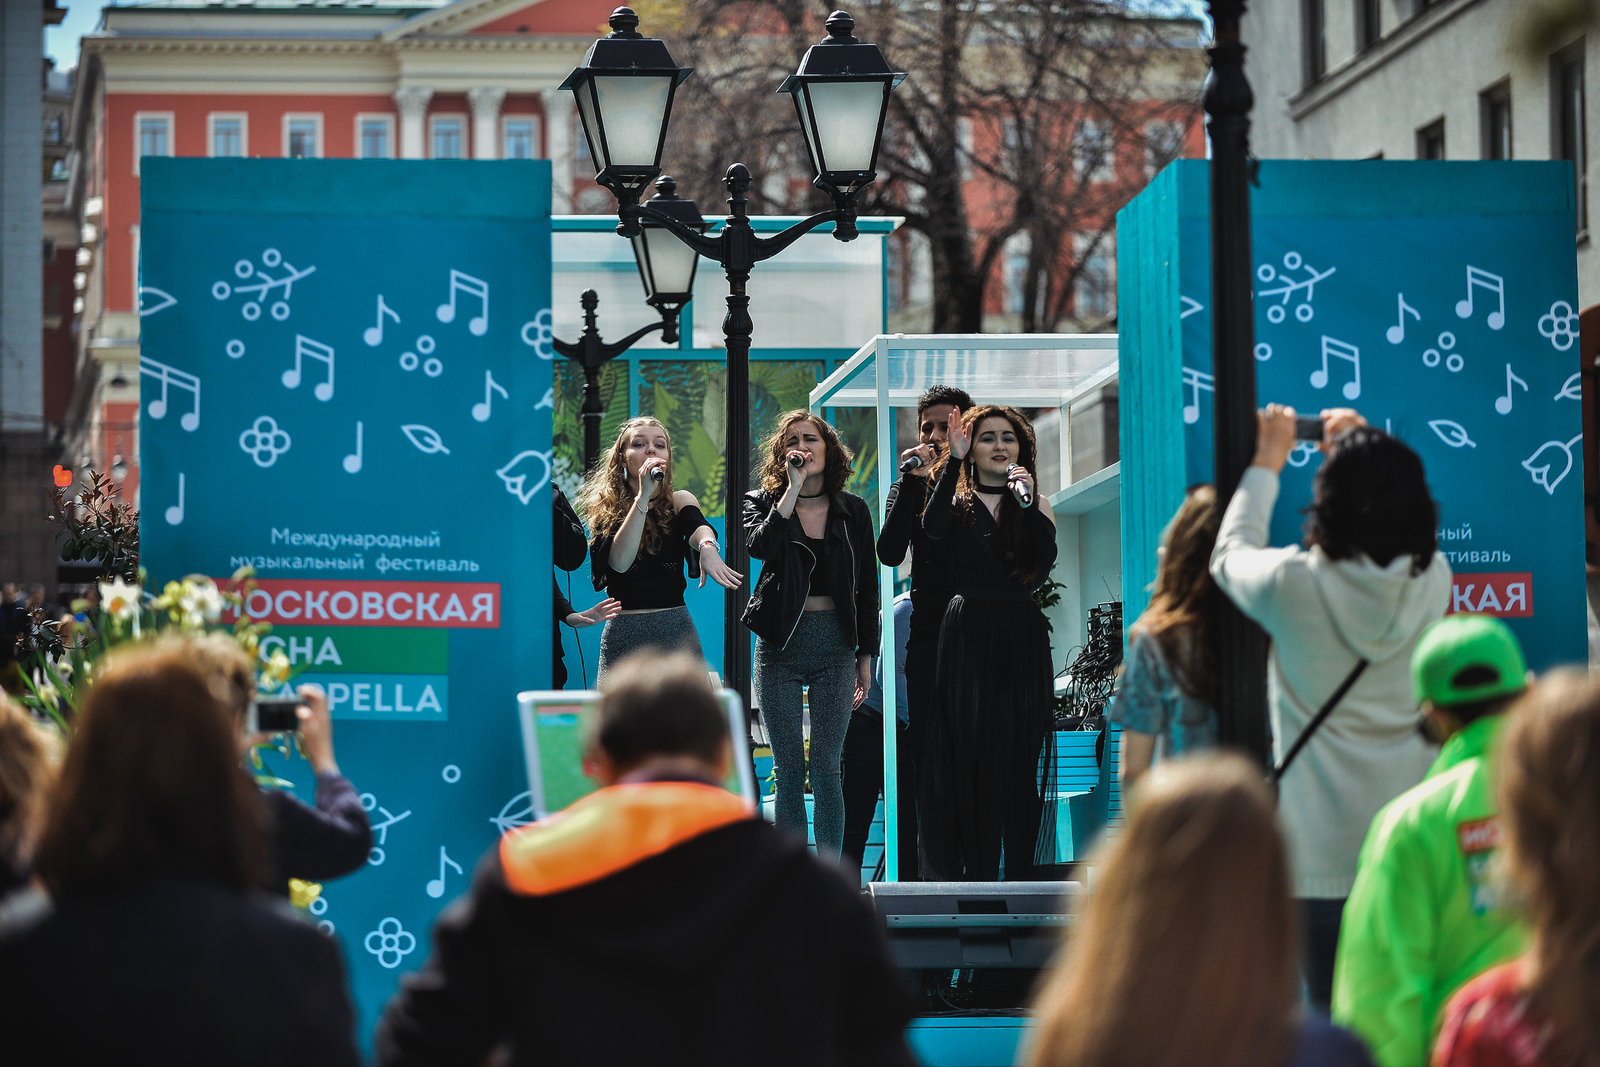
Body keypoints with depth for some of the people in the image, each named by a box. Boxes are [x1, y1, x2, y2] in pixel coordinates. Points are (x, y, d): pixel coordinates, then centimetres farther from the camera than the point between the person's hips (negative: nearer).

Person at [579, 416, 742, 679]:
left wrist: (707, 548, -43)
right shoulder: (606, 511, 1)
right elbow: (619, 562, -17)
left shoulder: (679, 501, 5)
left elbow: (697, 525, -19)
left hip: (677, 630, 1)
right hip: (624, 635, -1)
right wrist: (643, 497, -24)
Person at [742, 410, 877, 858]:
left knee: (825, 767, -4)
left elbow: (867, 587, 11)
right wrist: (794, 487, -19)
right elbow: (760, 545, -19)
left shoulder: (853, 510, 7)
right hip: (780, 644, 0)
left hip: (834, 644, 0)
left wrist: (865, 657, 7)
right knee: (788, 770, 1)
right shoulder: (762, 502, 4)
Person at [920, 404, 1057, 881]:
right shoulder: (957, 505, 8)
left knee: (1018, 755, 0)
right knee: (970, 754, -3)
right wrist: (954, 461, -15)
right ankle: (973, 874, 1)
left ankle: (1019, 875, 4)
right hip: (967, 638, -1)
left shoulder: (1035, 506, 11)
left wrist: (1028, 504, -16)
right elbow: (933, 528, -16)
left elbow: (1044, 563, -6)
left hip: (1022, 639, 1)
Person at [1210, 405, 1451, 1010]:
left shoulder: (1294, 585, -13)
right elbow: (1397, 536, 22)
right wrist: (1365, 452, 31)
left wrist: (1266, 466, 24)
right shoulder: (1432, 580, -4)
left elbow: (1230, 554, 11)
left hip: (1327, 853, -3)